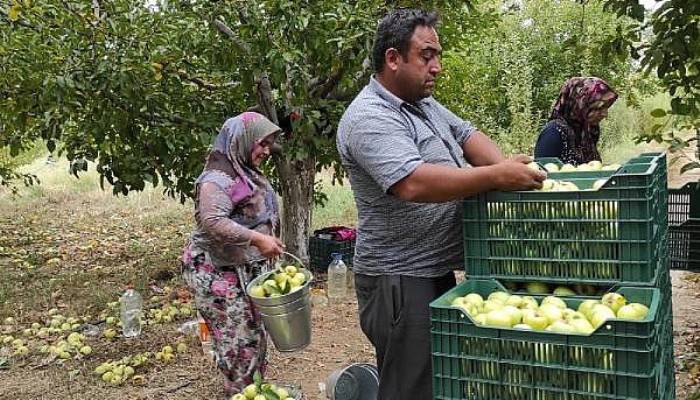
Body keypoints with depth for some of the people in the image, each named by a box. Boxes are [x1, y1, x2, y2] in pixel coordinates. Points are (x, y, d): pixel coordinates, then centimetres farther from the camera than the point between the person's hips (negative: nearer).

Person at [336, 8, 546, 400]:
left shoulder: (424, 103, 12)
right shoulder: (369, 119, -19)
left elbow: (466, 134, 14)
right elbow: (413, 183, -31)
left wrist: (507, 166, -6)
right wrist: (496, 177, -28)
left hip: (436, 271, 10)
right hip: (400, 281, -10)